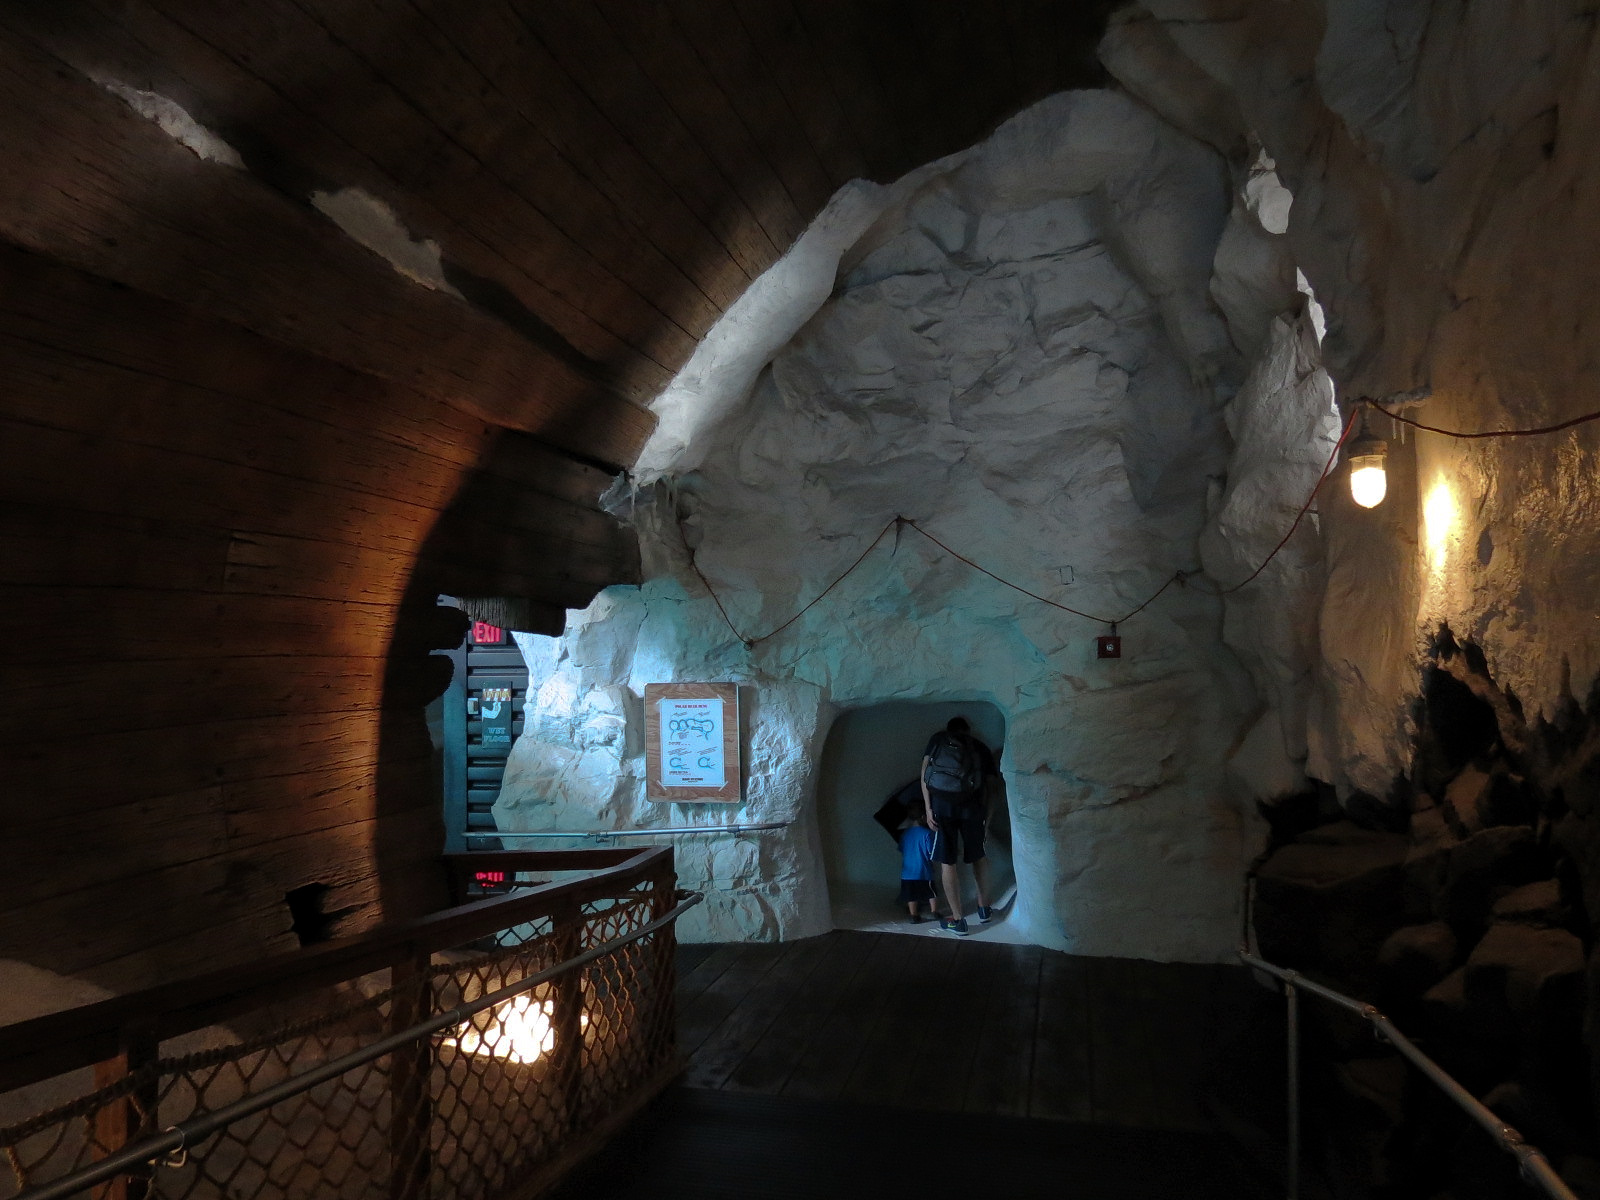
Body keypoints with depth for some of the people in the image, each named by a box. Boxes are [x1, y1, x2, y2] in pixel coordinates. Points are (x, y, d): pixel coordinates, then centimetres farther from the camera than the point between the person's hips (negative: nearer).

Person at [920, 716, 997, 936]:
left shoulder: (938, 739, 19)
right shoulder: (980, 747, 21)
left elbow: (925, 773, 6)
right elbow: (990, 783, 11)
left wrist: (928, 808, 2)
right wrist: (988, 812, 12)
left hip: (942, 802, -1)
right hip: (972, 804, 2)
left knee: (947, 861, 7)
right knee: (978, 856, 23)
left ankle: (958, 920, 11)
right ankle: (984, 908, 35)